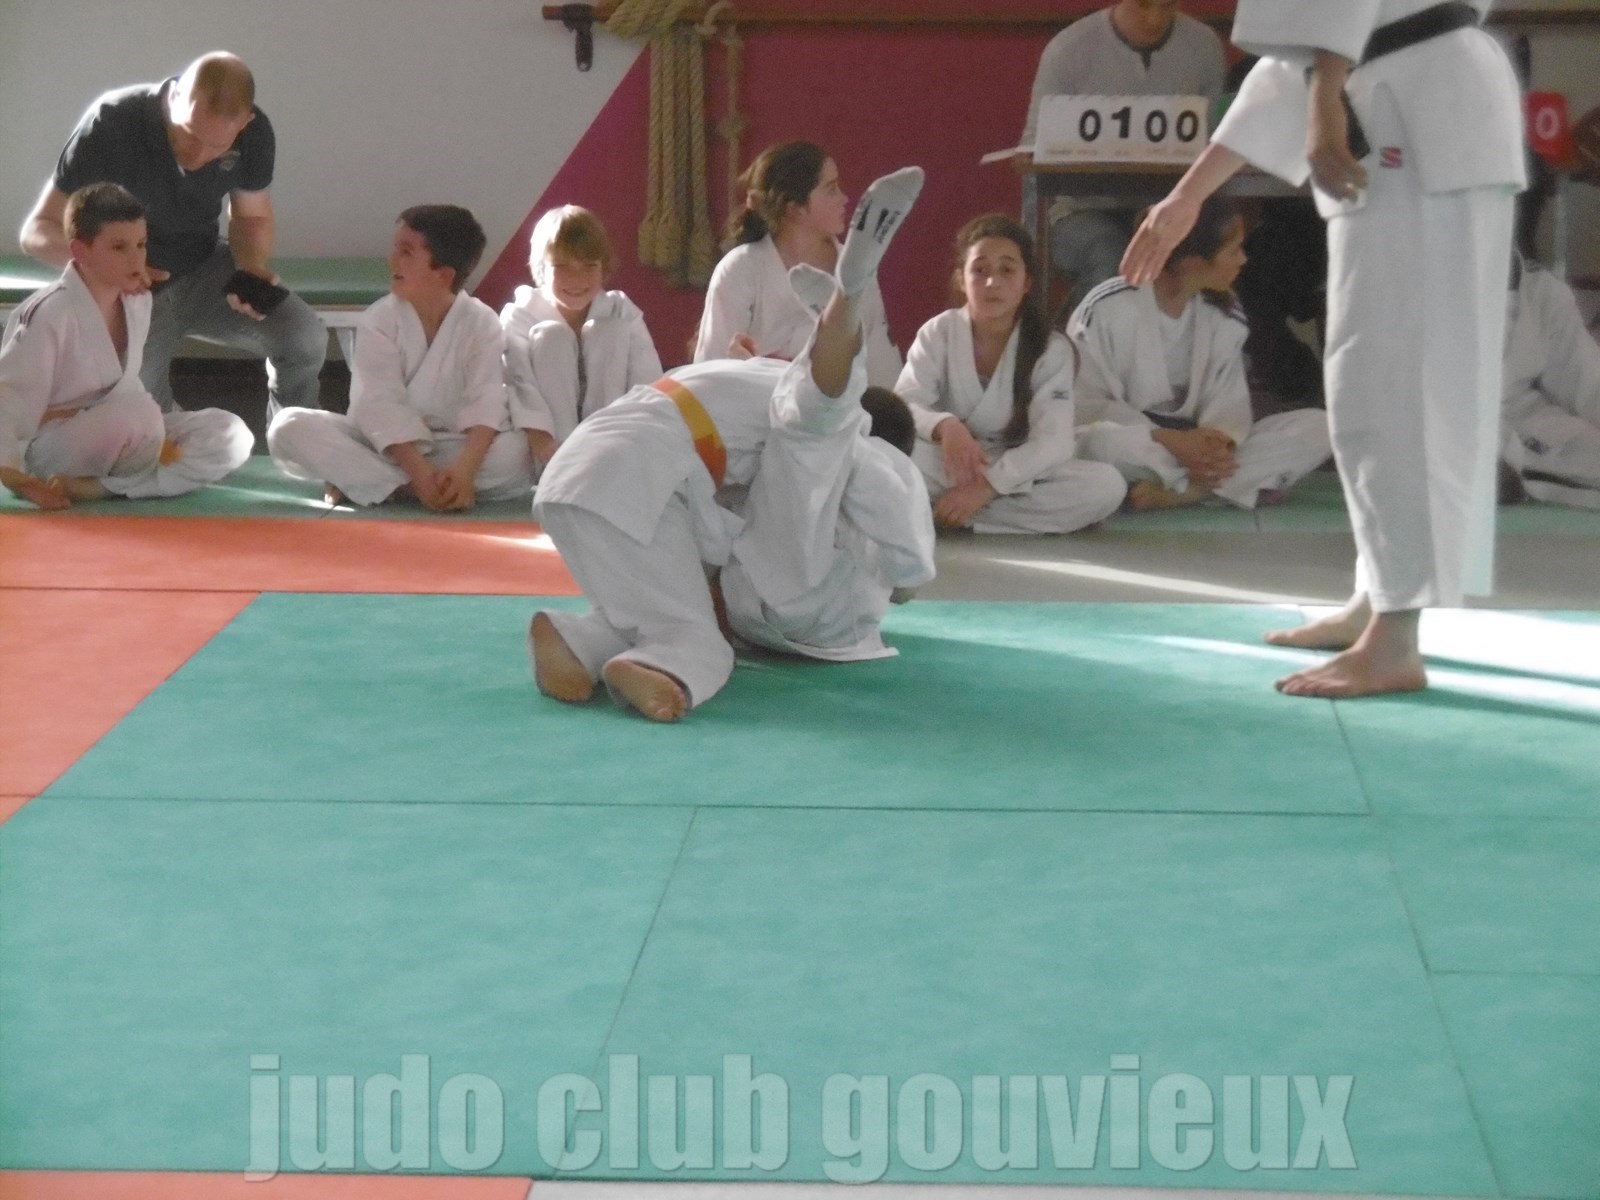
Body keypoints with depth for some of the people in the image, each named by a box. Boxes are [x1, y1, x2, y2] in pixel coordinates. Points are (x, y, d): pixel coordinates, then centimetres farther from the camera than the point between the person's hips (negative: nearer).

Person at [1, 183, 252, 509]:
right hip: (49, 451, -8)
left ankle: (97, 488, -18)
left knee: (231, 437, -8)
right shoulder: (50, 314, -21)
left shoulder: (137, 300, 1)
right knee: (138, 411, -37)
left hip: (113, 437, 8)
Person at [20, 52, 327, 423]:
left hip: (203, 271, 3)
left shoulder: (254, 134, -19)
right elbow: (37, 230, -23)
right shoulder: (113, 123, -29)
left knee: (305, 338, -20)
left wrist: (253, 267, -22)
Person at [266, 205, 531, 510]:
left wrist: (465, 468, -38)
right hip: (385, 445, 0)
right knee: (290, 427, -23)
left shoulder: (481, 324, -8)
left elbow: (486, 403, -20)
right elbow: (382, 406, -19)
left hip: (453, 447, 0)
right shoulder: (380, 319, -10)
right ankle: (405, 488, -29)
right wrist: (420, 473, -34)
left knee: (516, 455, -32)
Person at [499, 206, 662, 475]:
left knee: (608, 332, -17)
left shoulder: (622, 314, -2)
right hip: (553, 439, -1)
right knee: (551, 336, -21)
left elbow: (648, 387, -12)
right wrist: (546, 450, -38)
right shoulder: (520, 316, -8)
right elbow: (521, 386, -23)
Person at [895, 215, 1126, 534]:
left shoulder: (1051, 350, -7)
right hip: (950, 468, -2)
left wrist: (988, 484, -33)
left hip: (1016, 477, 2)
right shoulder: (938, 333, -4)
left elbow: (1053, 442, -19)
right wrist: (945, 426, -39)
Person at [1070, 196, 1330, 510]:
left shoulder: (1225, 314, 6)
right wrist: (1171, 441, -26)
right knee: (1104, 442, -41)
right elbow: (1089, 405, -13)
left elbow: (1229, 399, 1)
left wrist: (1219, 443, -24)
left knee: (1316, 426, -14)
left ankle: (1166, 492, -28)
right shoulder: (1108, 310, -10)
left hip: (1195, 447, 5)